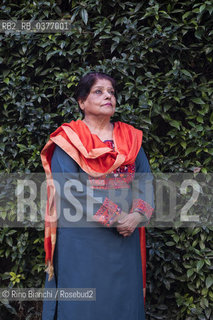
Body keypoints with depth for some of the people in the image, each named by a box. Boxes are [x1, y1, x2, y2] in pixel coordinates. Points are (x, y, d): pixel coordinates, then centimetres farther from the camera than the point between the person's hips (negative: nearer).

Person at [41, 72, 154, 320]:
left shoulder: (131, 138, 12)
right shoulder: (68, 140, -2)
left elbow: (146, 181, 7)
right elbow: (69, 188, -13)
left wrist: (138, 215, -12)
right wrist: (113, 217, -17)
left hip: (125, 236, 4)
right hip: (82, 239, -4)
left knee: (124, 300, 8)